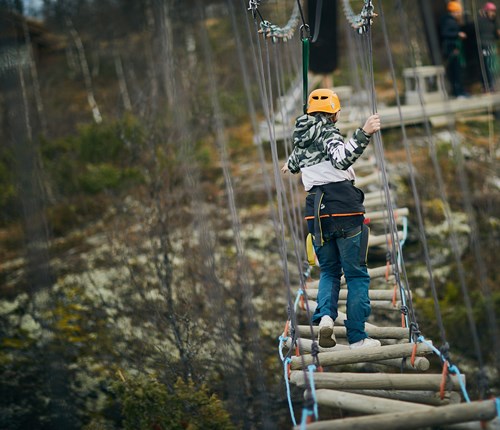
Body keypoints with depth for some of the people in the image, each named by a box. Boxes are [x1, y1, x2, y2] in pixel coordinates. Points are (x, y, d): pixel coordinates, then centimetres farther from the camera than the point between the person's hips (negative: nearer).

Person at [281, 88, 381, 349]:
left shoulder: (301, 137, 14)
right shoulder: (327, 132, -6)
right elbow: (342, 159, -27)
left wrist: (290, 166, 60)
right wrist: (364, 134, -36)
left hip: (315, 209, 6)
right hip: (343, 206, -6)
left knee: (329, 270, 19)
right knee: (356, 274, 3)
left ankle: (325, 315, -8)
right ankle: (356, 337, 1)